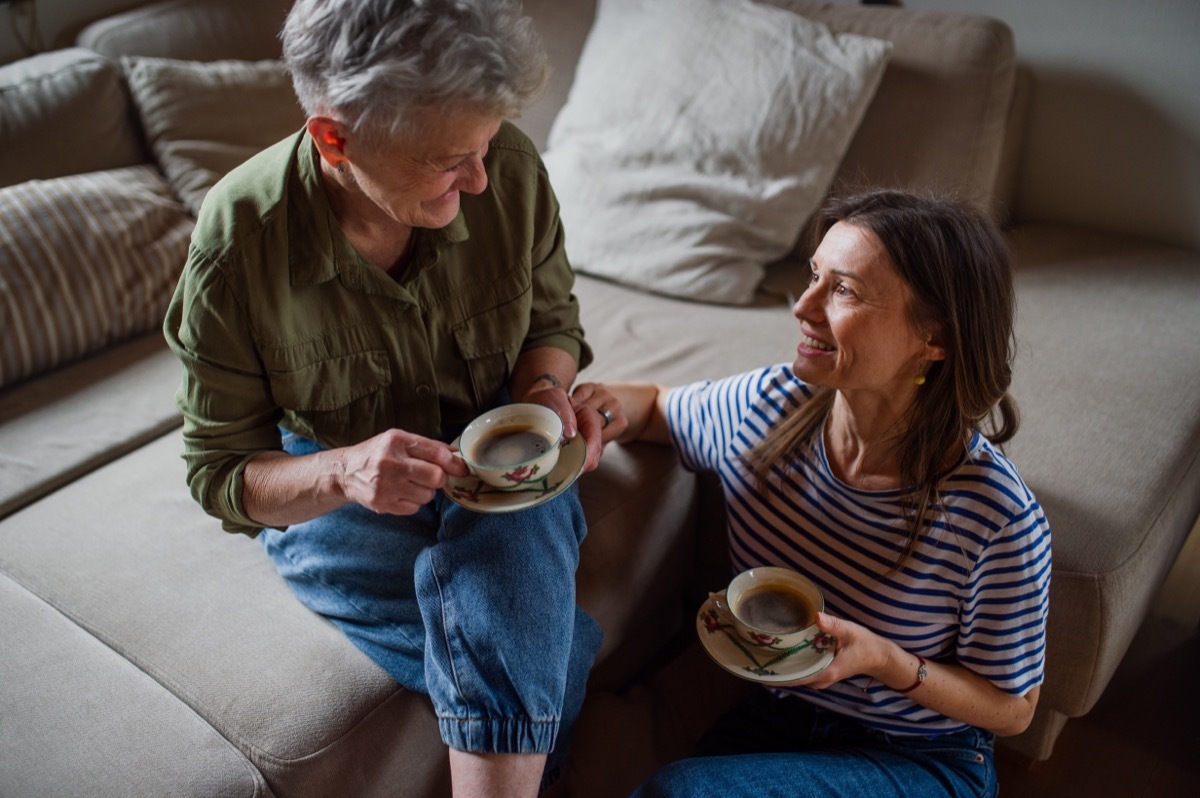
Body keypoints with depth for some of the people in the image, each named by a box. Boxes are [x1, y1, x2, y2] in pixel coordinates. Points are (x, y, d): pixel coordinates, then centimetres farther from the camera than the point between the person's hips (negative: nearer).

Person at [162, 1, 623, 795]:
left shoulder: (510, 168, -17)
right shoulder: (236, 245, -21)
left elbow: (553, 314, 4)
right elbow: (222, 474, -12)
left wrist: (546, 390, -20)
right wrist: (342, 472, -34)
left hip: (492, 455, 2)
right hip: (325, 484, -1)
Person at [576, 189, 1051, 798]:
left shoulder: (998, 519, -25)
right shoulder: (767, 405, -12)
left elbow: (1010, 709, -9)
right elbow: (657, 406, 11)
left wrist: (883, 660, -26)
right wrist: (605, 405, -13)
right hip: (774, 719, 4)